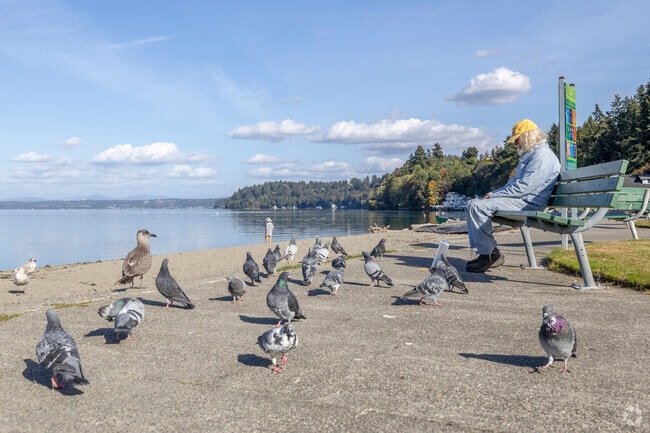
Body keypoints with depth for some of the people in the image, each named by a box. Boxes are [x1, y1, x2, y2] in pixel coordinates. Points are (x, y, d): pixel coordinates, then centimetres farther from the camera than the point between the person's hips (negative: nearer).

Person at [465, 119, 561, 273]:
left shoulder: (542, 156, -12)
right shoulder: (530, 155, 24)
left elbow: (524, 187, -22)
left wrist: (493, 195, -16)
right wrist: (493, 193, 8)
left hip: (528, 202, -11)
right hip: (520, 198, 11)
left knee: (477, 206, -24)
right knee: (472, 205, 4)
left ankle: (489, 254, -18)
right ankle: (484, 251, -2)